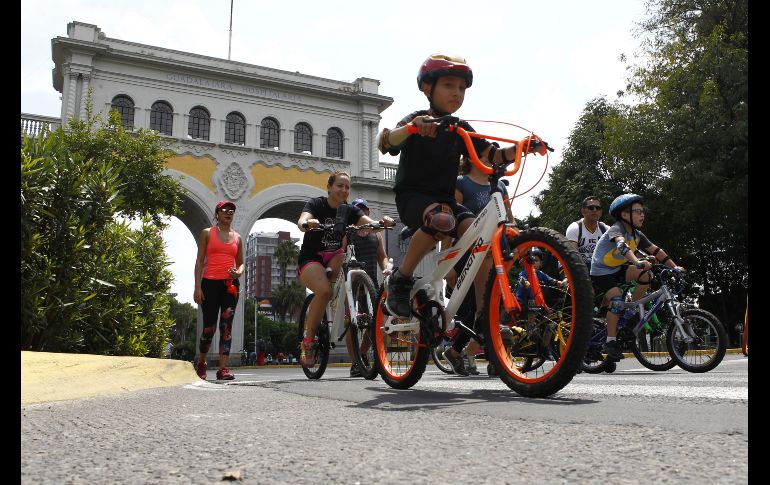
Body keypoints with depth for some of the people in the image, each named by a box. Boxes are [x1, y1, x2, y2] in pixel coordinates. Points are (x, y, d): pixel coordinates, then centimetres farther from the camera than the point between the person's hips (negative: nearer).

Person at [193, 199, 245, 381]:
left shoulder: (237, 237, 16)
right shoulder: (207, 233, 8)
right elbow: (200, 261, 3)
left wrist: (238, 272, -5)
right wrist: (197, 287, -6)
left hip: (230, 284, 3)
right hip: (210, 283, -2)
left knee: (226, 325, -6)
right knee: (209, 326, -2)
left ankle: (223, 368, -8)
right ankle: (201, 363, 23)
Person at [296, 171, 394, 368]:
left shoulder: (349, 210, 7)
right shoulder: (316, 204, -4)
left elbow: (371, 223, -10)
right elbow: (301, 221, -24)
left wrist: (383, 222, -33)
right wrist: (307, 224, -48)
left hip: (334, 261, 4)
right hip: (310, 260, -4)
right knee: (325, 290, -35)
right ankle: (308, 340, -18)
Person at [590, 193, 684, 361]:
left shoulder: (637, 235, 1)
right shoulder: (616, 229, -23)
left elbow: (655, 250, 3)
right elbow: (622, 245, -43)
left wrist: (675, 267, -4)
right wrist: (637, 262, -58)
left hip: (617, 269, 7)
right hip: (601, 272, -7)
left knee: (645, 275, -16)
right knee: (617, 300, -26)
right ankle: (610, 342, -15)